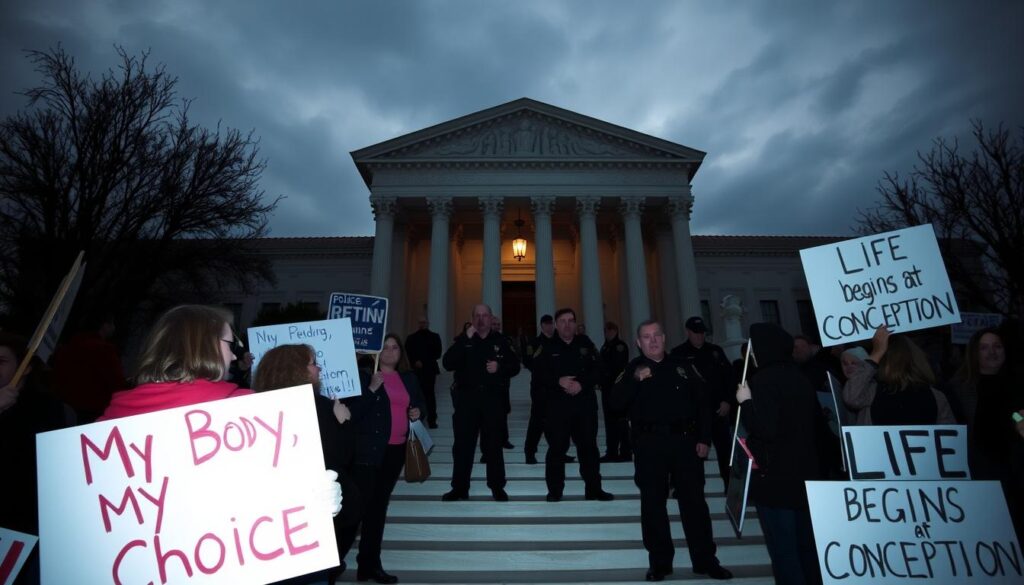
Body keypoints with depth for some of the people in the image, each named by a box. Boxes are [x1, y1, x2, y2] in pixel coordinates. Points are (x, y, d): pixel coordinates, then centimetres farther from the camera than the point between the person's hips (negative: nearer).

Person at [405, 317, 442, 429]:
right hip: (415, 370, 1)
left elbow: (437, 354, 4)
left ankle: (432, 420, -2)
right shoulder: (411, 337, 13)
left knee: (429, 393, -5)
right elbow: (407, 353, 7)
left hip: (429, 369, -1)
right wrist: (415, 362, -9)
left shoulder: (434, 337, 10)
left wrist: (423, 362, -5)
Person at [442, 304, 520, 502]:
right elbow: (447, 364, -10)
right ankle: (459, 488, 15)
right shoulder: (463, 340, 5)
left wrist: (500, 367, -12)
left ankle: (497, 487, 17)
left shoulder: (500, 341, 6)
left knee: (493, 445, 6)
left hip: (492, 399, 0)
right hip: (466, 398, 0)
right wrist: (465, 339, -17)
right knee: (463, 445, 3)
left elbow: (515, 366, 9)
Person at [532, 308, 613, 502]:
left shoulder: (586, 344, 8)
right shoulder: (548, 348, 5)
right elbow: (539, 374, -4)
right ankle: (555, 490, 12)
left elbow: (597, 370, 1)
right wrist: (559, 381, -18)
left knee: (588, 446, 8)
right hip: (557, 405, -1)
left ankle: (593, 489, 19)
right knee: (557, 447, 1)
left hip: (585, 404, 2)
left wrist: (582, 384, -15)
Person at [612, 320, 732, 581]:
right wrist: (635, 380, -26)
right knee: (653, 503, 5)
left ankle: (705, 560, 22)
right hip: (649, 444, -1)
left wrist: (704, 438, 1)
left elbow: (703, 402, 8)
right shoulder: (632, 370, 3)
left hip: (685, 440, 2)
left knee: (694, 500, 9)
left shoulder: (682, 366, 8)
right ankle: (660, 562, 18)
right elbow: (617, 402, -11)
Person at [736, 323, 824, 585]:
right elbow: (819, 423, 17)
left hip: (774, 477, -8)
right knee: (807, 545, 20)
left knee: (783, 549, 3)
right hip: (806, 473, 8)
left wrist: (746, 402, -13)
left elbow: (765, 429, -24)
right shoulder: (800, 377, 6)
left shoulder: (763, 379, -18)